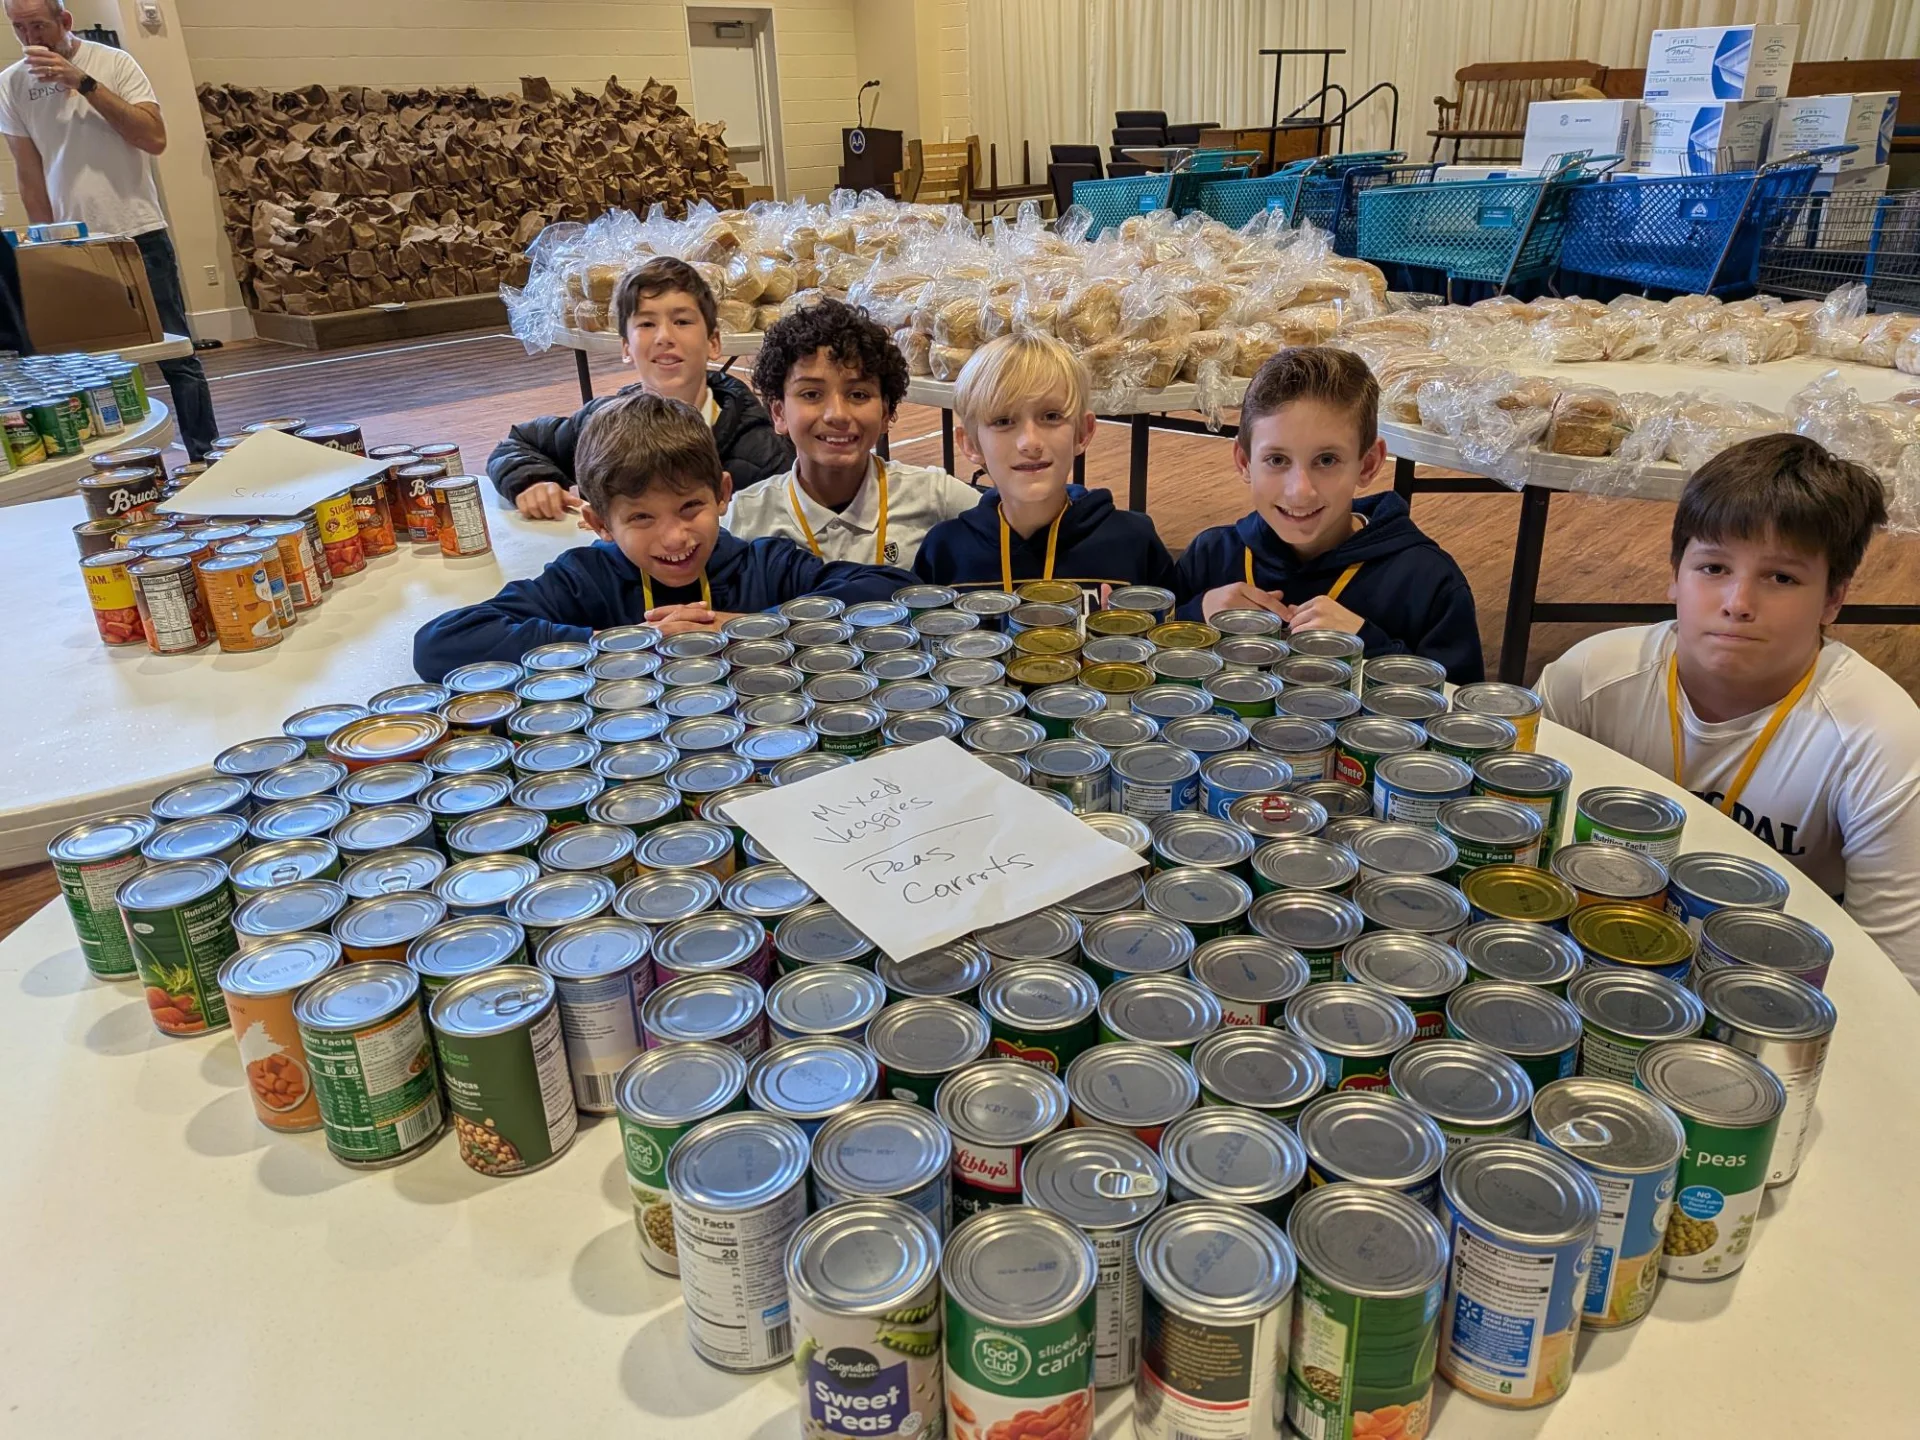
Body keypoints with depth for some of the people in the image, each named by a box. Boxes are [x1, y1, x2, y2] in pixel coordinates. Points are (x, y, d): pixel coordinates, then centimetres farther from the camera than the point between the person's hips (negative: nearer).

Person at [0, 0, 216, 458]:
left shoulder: (113, 63, -1)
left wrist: (83, 82, -16)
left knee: (176, 356, -1)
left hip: (138, 234, -2)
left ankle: (205, 456, 5)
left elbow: (155, 138, -12)